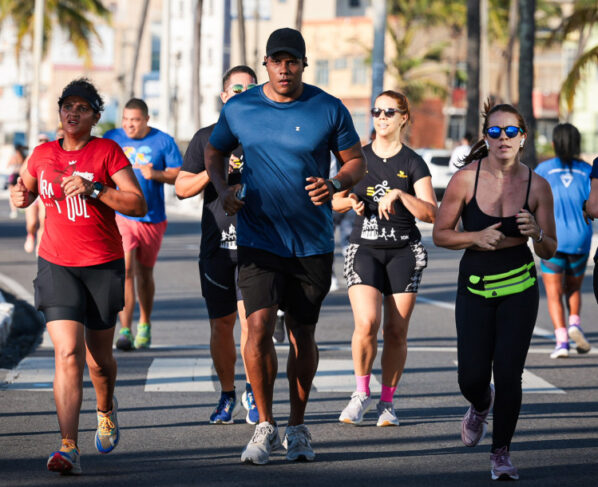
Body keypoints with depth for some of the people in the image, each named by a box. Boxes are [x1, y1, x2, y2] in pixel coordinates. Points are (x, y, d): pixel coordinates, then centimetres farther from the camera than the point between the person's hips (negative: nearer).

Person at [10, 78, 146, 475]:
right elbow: (26, 192, 24)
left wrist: (94, 189, -21)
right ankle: (69, 448, -19)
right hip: (57, 265, 1)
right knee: (68, 353, -15)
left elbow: (139, 205, -10)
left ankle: (107, 409, 45)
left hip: (104, 266, -1)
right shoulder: (43, 155, 6)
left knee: (99, 358, 10)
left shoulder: (108, 152, -3)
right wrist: (21, 196, 0)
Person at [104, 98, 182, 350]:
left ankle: (144, 326, 31)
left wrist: (155, 174, -17)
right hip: (120, 216, -1)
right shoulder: (111, 139, 3)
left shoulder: (163, 141, 1)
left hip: (152, 218, 1)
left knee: (144, 274, 13)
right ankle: (125, 330, -18)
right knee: (125, 270, -15)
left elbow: (179, 175, 1)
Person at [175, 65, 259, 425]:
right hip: (216, 244, 2)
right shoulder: (206, 138, 9)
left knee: (250, 319, -14)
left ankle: (253, 392, 1)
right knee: (222, 324, 5)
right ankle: (227, 395, 20)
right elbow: (182, 188, 5)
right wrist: (213, 171, -11)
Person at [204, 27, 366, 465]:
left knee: (302, 335, 9)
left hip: (313, 244, 0)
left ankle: (298, 428, 25)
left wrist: (335, 185, -16)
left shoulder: (329, 110, -2)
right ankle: (265, 426, -2)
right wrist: (222, 189, -2)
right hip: (259, 240, 0)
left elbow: (357, 162, 5)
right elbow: (215, 151, 17)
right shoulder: (239, 109, 1)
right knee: (259, 326, -16)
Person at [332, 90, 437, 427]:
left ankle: (387, 402, 13)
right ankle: (362, 393, 1)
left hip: (404, 252, -1)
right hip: (364, 249, 1)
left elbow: (431, 213, -10)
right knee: (367, 323, -18)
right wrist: (351, 201, -4)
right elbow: (336, 201, 17)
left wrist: (399, 195, -23)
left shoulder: (413, 163, 0)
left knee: (396, 331, -1)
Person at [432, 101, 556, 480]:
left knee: (508, 374, -8)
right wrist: (477, 238, -18)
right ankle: (481, 406, 39)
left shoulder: (537, 186, -6)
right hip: (474, 288, 0)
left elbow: (549, 251, 2)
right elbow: (440, 234, -1)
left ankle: (502, 453, 11)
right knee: (471, 377, 1)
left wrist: (536, 234, -20)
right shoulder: (466, 179, -10)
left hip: (519, 289, 0)